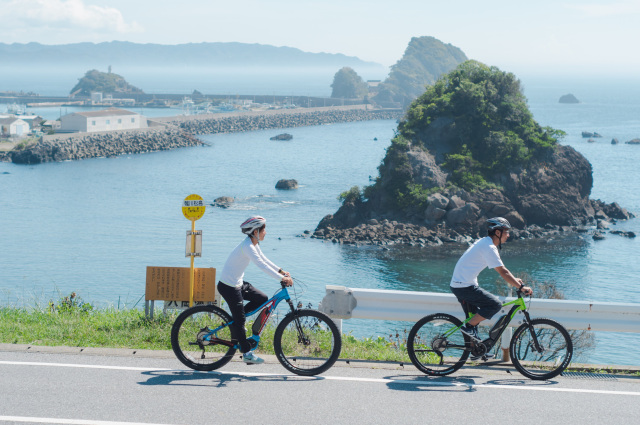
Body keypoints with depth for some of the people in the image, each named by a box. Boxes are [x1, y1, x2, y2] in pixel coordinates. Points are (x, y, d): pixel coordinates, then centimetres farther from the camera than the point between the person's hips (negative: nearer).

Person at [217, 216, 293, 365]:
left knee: (263, 299, 11)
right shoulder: (247, 246, -24)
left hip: (238, 283, 10)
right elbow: (262, 265, -31)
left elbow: (265, 260, 17)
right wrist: (282, 278, -32)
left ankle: (233, 320, 17)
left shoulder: (253, 244, 6)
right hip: (229, 286, -10)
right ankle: (247, 354, 4)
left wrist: (281, 271, 8)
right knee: (240, 319, -4)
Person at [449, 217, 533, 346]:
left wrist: (514, 280, 19)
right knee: (495, 304, -13)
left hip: (457, 284, 10)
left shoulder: (484, 242, 14)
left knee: (474, 317, 16)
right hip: (465, 286, -10)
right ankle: (468, 327, -9)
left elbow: (501, 269, 23)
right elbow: (503, 272, -20)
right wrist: (521, 287, -18)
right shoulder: (489, 248, -17)